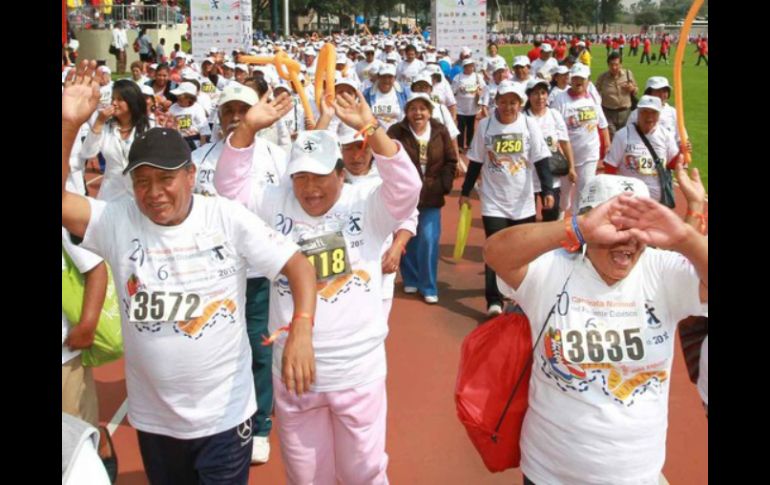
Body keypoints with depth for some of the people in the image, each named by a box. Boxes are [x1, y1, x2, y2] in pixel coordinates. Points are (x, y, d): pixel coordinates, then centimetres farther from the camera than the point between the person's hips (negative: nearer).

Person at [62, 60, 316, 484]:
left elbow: (298, 265, -13)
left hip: (225, 413, -3)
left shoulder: (227, 218, -12)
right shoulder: (117, 222, -6)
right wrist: (69, 125, -26)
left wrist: (301, 330, -28)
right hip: (153, 417, 3)